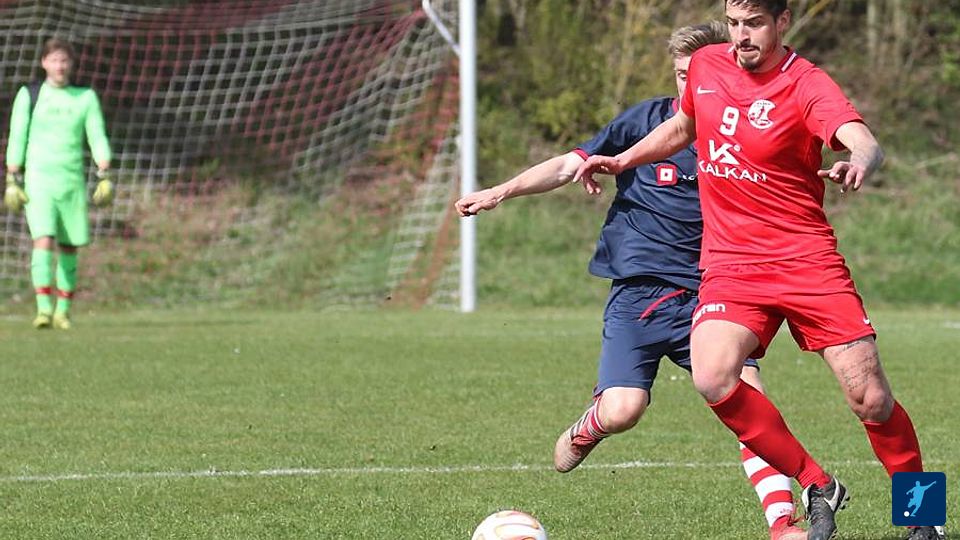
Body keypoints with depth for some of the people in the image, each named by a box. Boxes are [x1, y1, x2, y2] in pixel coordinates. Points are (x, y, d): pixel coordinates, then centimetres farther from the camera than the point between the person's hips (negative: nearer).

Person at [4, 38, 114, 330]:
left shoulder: (86, 98, 9)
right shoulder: (28, 96, 6)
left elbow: (98, 138, 5)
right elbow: (16, 140, 5)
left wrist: (104, 176, -7)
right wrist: (12, 181, -2)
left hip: (72, 181, 2)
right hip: (38, 179, -2)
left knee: (69, 248, 2)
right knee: (43, 241, -17)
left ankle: (63, 311, 12)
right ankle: (44, 310, -23)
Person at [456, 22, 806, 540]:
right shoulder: (648, 119, 1)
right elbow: (570, 165, 5)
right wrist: (501, 191, -4)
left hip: (707, 293, 1)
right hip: (637, 293, -1)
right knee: (622, 411, -17)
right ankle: (586, 429, 22)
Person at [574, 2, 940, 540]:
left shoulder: (806, 84, -10)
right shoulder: (706, 65, 7)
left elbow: (865, 144, -28)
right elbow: (683, 125, 30)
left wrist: (858, 166, -51)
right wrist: (621, 161, 22)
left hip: (808, 261, -4)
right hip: (730, 263, 4)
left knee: (871, 399, -9)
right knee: (714, 379, -23)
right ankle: (818, 489, -5)